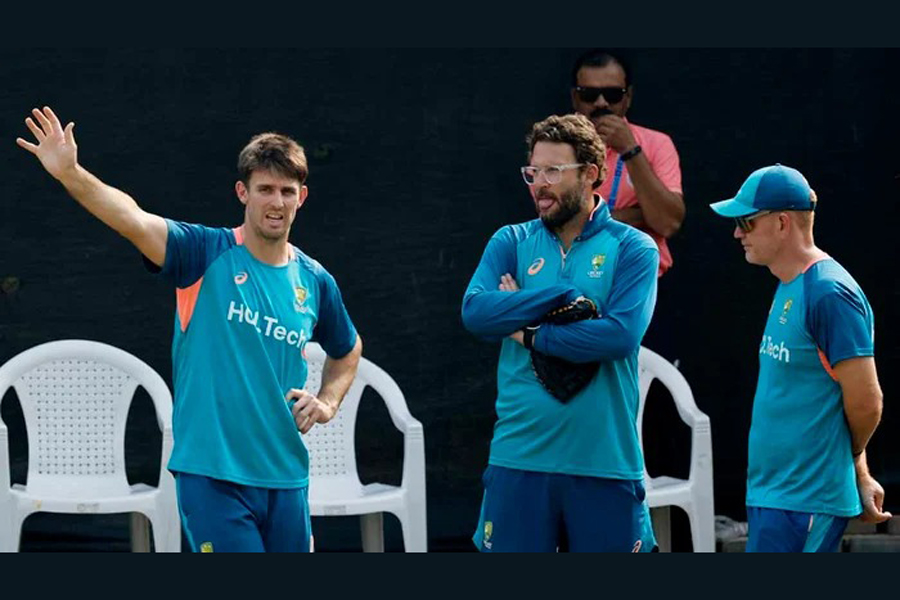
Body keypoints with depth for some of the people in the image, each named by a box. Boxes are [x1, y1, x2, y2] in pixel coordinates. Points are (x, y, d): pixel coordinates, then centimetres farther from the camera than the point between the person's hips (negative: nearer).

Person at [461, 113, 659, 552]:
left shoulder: (632, 249, 0)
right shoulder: (511, 243, 9)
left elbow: (621, 334, -15)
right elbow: (475, 312, -8)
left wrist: (529, 333, -10)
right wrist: (565, 296, -14)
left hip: (606, 462, -2)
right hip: (519, 457, 2)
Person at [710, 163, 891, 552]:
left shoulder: (831, 294, -16)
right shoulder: (788, 289, 14)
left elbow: (865, 402, -16)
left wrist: (849, 460, 3)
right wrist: (859, 475, 16)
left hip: (802, 503, -10)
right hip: (770, 491, 10)